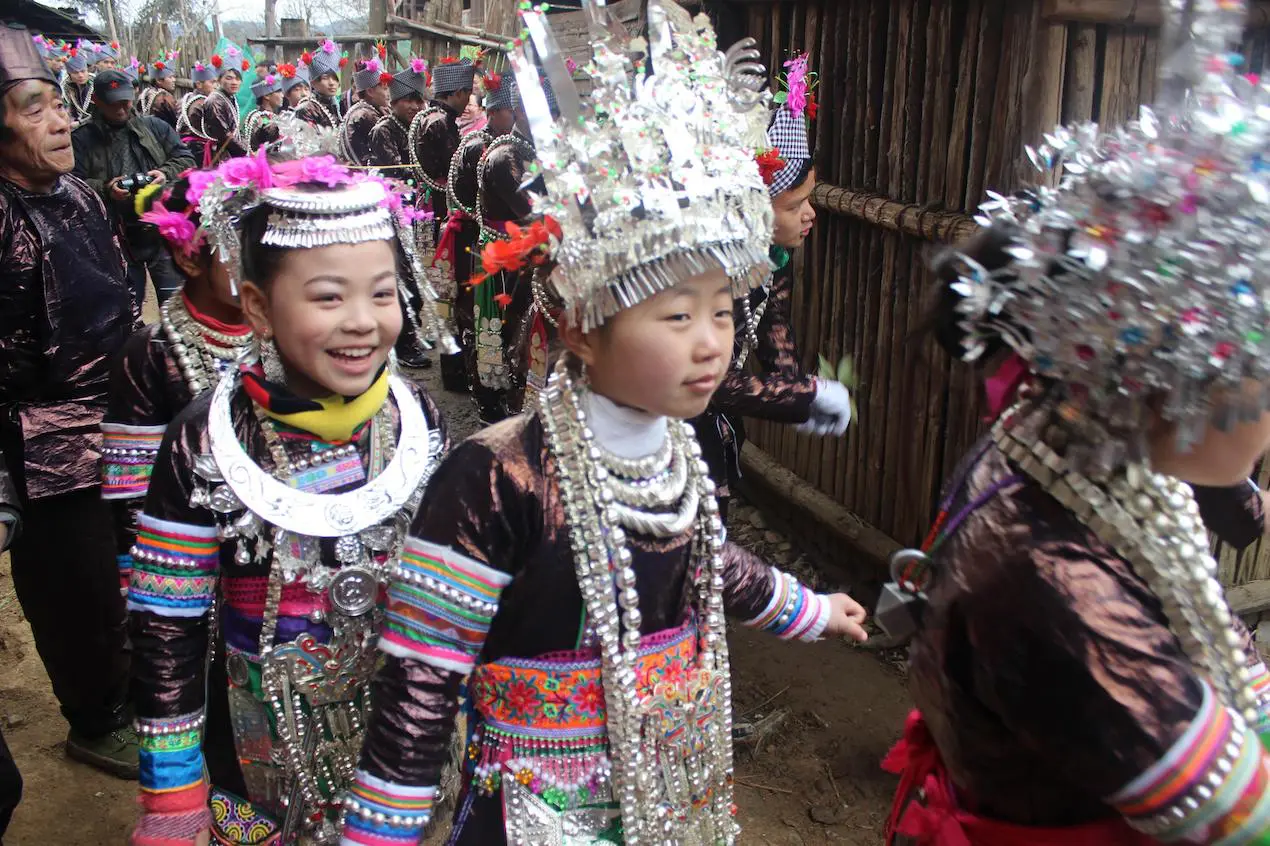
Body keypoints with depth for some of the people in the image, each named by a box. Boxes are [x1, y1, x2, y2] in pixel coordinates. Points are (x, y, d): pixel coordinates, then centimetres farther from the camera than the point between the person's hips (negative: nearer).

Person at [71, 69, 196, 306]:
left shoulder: (155, 127, 11)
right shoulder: (82, 139, 2)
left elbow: (186, 160, 9)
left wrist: (166, 174, -10)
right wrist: (105, 189, -21)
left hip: (163, 233, 1)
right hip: (115, 239, -1)